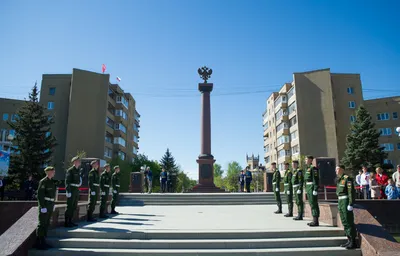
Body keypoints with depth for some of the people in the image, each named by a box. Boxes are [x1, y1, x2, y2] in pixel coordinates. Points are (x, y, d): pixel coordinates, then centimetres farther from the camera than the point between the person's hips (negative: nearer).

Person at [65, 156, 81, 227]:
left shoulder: (77, 170, 15)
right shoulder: (70, 170, -10)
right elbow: (67, 181, -15)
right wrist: (68, 191, -20)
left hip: (76, 190, 8)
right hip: (71, 189, -8)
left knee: (74, 207, 11)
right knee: (69, 207, -3)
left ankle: (70, 221, 20)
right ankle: (66, 222, 5)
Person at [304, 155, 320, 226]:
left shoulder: (313, 168, -13)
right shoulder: (307, 168, 16)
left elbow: (316, 179, -19)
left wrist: (315, 189, -22)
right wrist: (306, 188, 21)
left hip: (312, 187, -10)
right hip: (308, 187, 10)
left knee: (314, 204, -6)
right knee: (311, 204, 13)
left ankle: (316, 221, -1)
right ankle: (314, 220, 20)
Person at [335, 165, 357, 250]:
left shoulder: (347, 178, -13)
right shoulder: (339, 179, 15)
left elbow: (351, 192, -18)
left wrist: (350, 204, -22)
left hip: (346, 202, -9)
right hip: (340, 202, 9)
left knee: (349, 222, -4)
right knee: (344, 222, 13)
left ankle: (353, 242, 3)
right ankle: (349, 240, 21)